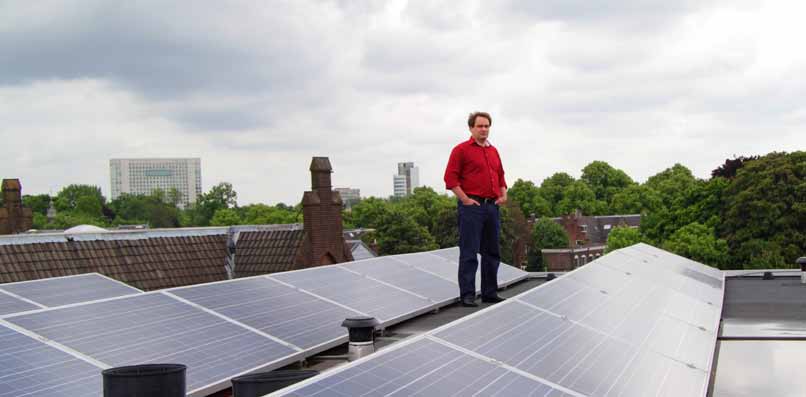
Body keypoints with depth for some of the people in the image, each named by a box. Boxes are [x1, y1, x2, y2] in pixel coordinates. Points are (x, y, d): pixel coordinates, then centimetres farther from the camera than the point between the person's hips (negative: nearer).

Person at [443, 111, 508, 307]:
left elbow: (500, 175, 26)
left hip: (492, 206, 7)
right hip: (472, 206, -7)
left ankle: (490, 293, 18)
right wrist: (465, 200, -14)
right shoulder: (461, 150, -3)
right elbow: (450, 178, -9)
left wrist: (503, 194, 10)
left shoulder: (493, 151, 18)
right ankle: (467, 295, -3)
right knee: (469, 252, -6)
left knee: (492, 252, 10)